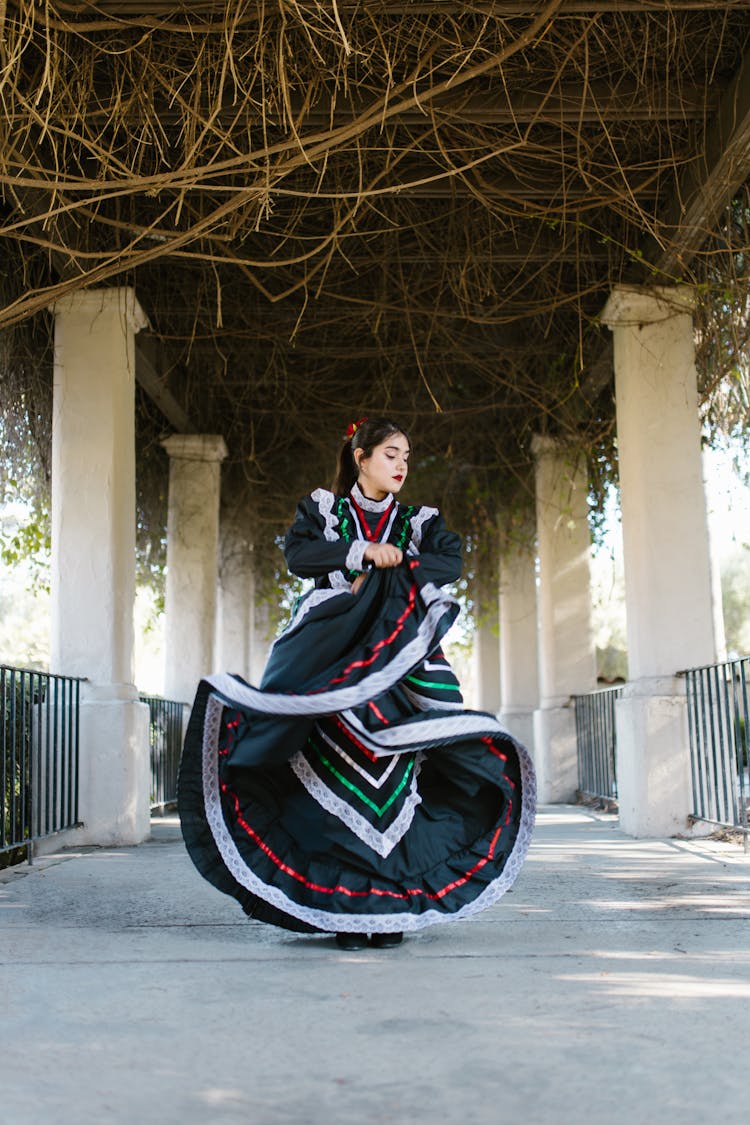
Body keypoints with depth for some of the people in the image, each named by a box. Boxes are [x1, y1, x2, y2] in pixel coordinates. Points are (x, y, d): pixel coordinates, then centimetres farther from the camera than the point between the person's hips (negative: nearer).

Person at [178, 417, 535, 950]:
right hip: (336, 660, -1)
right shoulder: (323, 509, 14)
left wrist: (392, 567, -9)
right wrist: (362, 551, -10)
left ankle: (389, 908, -3)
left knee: (392, 780, -7)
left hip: (401, 660, 2)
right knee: (341, 782, -9)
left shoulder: (419, 520, 19)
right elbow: (298, 554, -4)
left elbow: (451, 562, 2)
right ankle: (347, 909, -5)